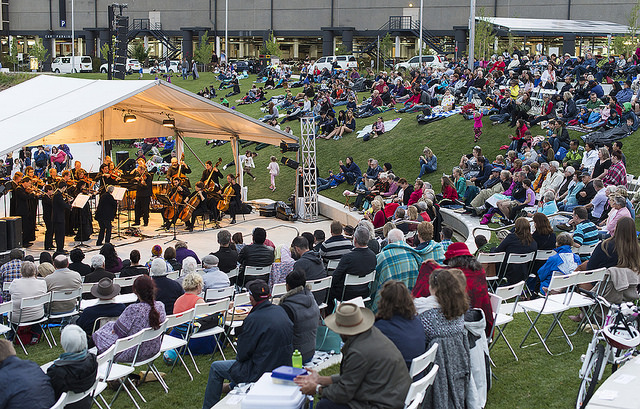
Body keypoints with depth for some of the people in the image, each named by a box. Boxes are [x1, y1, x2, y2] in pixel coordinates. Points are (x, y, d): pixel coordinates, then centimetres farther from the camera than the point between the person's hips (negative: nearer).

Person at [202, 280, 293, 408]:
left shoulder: (253, 319, -24)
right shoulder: (280, 311, -1)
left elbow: (242, 355, -17)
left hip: (261, 372, -8)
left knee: (215, 368, 13)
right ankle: (233, 385, 58)